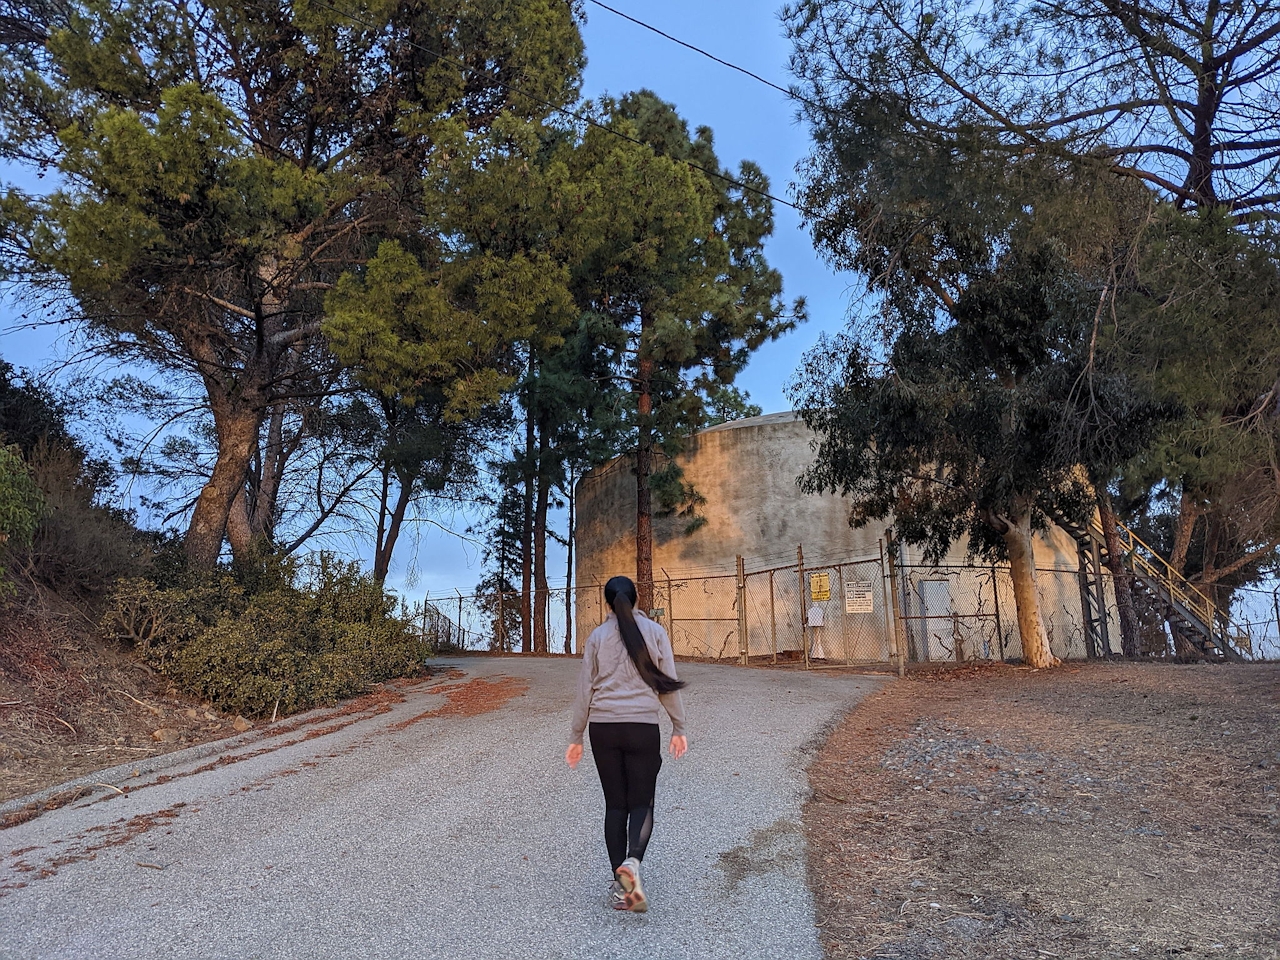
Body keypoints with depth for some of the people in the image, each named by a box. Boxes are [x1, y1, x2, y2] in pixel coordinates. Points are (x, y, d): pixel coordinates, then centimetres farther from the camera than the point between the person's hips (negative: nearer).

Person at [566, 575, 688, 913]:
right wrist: (678, 729, 9)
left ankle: (619, 884, 12)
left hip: (603, 728, 2)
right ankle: (632, 862, -19)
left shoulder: (597, 637, 4)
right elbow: (667, 685, 0)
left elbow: (584, 691, 5)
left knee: (615, 804, 11)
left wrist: (576, 738, 12)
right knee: (641, 803, 7)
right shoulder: (655, 632, 1)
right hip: (643, 727, -1)